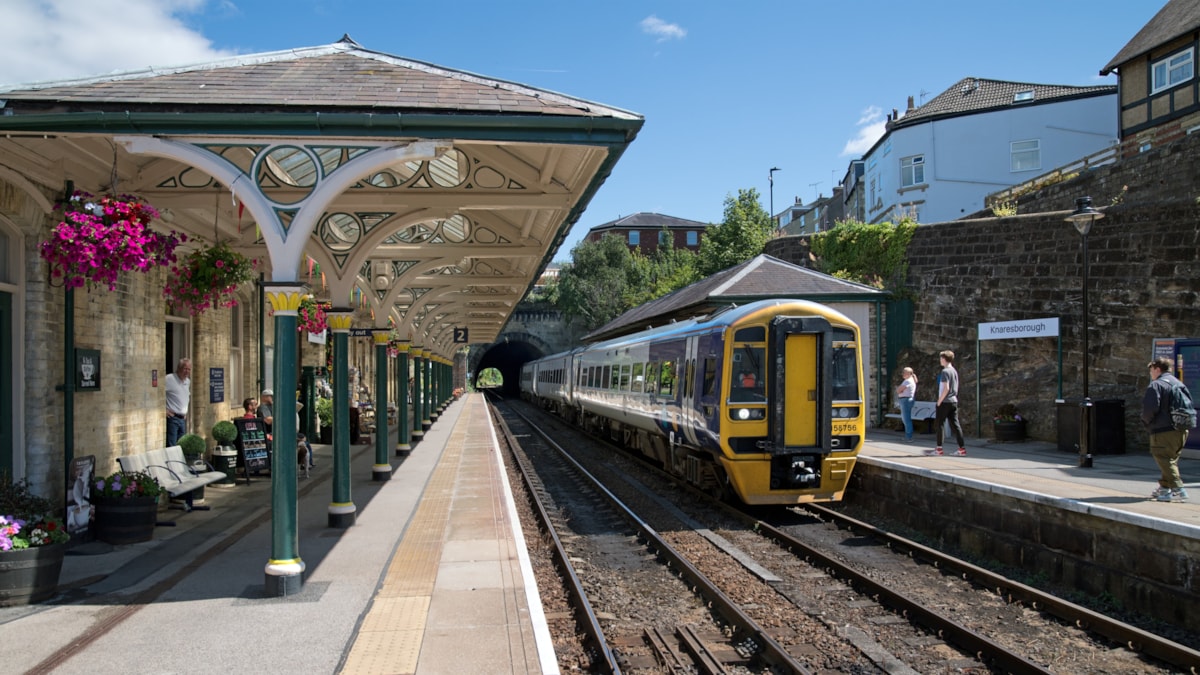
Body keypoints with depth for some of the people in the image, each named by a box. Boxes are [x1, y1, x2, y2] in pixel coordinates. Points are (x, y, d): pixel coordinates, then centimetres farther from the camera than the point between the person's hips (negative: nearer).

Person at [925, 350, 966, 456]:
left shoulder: (945, 371, -12)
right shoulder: (954, 371, 14)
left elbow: (946, 388, -18)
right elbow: (955, 388, 17)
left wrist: (939, 401, -13)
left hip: (945, 402, -8)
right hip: (954, 401, 8)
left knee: (940, 424, 0)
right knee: (955, 424, 6)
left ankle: (939, 449, 2)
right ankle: (962, 448, 2)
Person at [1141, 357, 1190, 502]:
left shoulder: (1156, 385, -11)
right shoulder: (1180, 384, 15)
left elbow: (1150, 408, -21)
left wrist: (1146, 421, -2)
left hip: (1163, 431, -8)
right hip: (1182, 430, 9)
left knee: (1164, 460, -4)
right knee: (1171, 459, 18)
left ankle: (1178, 490, -12)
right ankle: (1164, 488, 24)